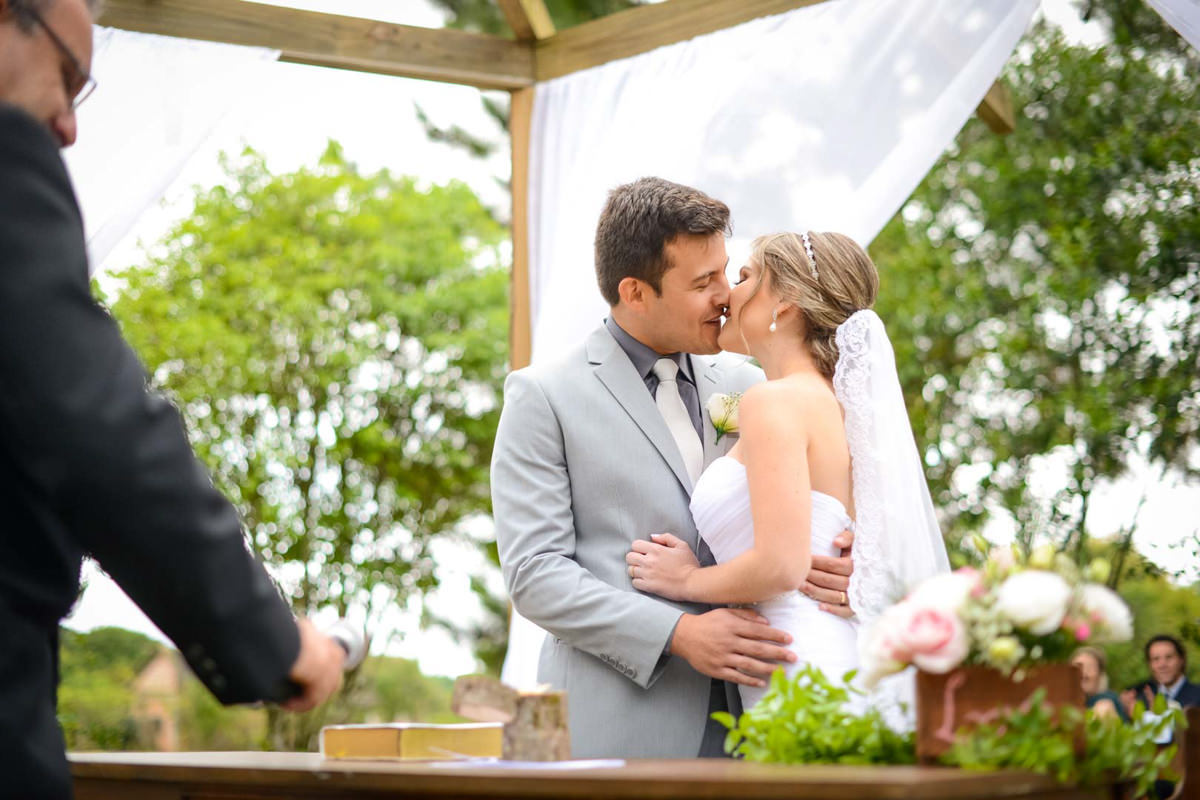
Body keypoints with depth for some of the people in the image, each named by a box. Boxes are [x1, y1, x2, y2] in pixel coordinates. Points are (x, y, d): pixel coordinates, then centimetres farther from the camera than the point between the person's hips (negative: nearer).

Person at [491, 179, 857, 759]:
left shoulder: (744, 389, 14)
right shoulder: (543, 398, -1)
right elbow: (534, 573, -7)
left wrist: (841, 562, -6)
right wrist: (679, 634, -16)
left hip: (739, 715, 4)